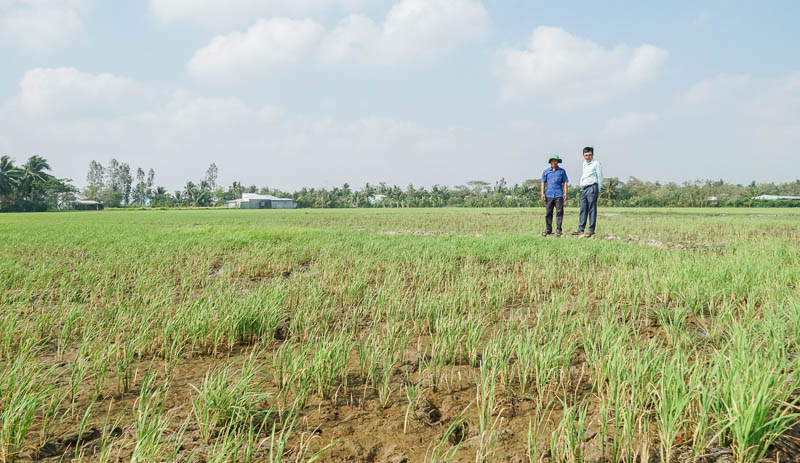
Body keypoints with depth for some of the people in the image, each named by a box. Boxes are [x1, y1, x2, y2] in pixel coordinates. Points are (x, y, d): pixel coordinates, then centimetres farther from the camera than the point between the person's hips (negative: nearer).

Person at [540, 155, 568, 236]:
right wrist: (542, 193, 2)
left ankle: (558, 230, 1)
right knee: (548, 213, 1)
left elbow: (565, 182, 9)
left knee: (559, 212, -4)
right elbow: (543, 183, 12)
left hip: (559, 195, -1)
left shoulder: (562, 171, 11)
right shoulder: (546, 171, 14)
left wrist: (565, 192, -3)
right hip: (549, 195, 1)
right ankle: (548, 230, 7)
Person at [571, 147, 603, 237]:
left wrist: (598, 189, -6)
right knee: (583, 209, 6)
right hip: (584, 189, 7)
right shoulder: (584, 163, 19)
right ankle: (581, 229, 8)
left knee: (592, 209, -6)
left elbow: (600, 177, -2)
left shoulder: (596, 163, -1)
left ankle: (591, 230, -5)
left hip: (592, 187, -7)